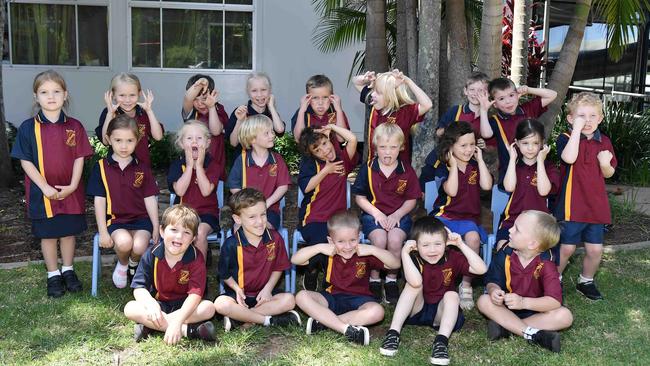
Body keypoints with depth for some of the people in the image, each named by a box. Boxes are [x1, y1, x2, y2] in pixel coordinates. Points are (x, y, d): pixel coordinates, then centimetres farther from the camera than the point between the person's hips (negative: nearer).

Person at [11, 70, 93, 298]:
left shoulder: (74, 127, -2)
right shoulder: (28, 128, -6)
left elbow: (79, 158, -2)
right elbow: (26, 161, -6)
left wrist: (72, 186, -12)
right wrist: (45, 187, -14)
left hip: (70, 191, 1)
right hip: (43, 192, -1)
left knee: (68, 232, 13)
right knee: (48, 235, 10)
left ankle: (68, 271, 31)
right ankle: (53, 276, 25)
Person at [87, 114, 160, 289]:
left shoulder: (142, 168, 5)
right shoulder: (101, 167, 1)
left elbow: (150, 199, 7)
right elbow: (99, 200, 0)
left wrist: (156, 228, 3)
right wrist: (103, 232, -5)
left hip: (141, 219, 1)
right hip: (115, 220, -1)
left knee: (139, 246, -28)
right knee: (123, 242, -33)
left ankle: (134, 264, 12)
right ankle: (122, 265, 5)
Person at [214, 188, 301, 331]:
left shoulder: (275, 239, -7)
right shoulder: (231, 244, -12)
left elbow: (278, 268, 4)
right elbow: (224, 274, -1)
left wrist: (268, 289, -9)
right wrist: (237, 289, -17)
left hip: (264, 293, 2)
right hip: (239, 294, -2)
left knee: (289, 300, -25)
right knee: (220, 304, -32)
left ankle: (238, 317, -23)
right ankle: (269, 320, -22)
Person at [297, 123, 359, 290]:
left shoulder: (342, 160, 8)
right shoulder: (310, 163, 4)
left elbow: (352, 139, -8)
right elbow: (306, 187, -11)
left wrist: (331, 127, 0)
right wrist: (326, 170, -8)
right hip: (314, 219, -2)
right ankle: (311, 273, 7)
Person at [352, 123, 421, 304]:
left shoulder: (407, 171, 0)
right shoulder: (368, 169, -2)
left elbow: (411, 200, 5)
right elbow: (359, 197, 1)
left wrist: (397, 215, -11)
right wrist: (377, 213, -11)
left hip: (399, 215, 1)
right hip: (373, 213, 0)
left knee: (395, 240, -28)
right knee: (379, 239, -28)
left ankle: (392, 279, -4)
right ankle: (374, 279, -5)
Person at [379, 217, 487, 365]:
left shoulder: (452, 257, -8)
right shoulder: (414, 258, -14)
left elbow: (481, 269, -20)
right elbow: (415, 282, -36)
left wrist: (461, 244, -21)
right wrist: (404, 252, -34)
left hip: (442, 312, 1)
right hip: (416, 310, -1)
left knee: (452, 295, -26)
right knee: (413, 284, -26)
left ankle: (441, 341, -38)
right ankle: (393, 333, -31)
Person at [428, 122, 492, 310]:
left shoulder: (476, 165, 9)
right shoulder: (443, 167, 1)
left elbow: (486, 185, -11)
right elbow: (451, 191, -16)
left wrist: (480, 159, -6)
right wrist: (453, 164, -10)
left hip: (468, 218, 1)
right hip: (444, 214, -1)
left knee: (473, 237, -33)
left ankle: (466, 284, -17)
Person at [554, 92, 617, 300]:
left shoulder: (604, 142, 7)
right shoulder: (566, 139, -8)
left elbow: (608, 174, 14)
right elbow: (569, 158, -31)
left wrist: (605, 163, -9)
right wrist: (577, 129, -27)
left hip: (596, 205, 5)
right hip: (571, 204, -5)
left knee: (595, 249, 8)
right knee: (567, 248, 2)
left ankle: (586, 281, 31)